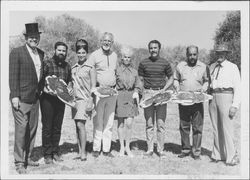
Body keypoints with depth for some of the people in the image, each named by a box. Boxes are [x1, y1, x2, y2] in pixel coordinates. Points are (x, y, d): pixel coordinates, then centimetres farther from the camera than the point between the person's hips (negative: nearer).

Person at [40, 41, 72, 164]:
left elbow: (69, 81, 22)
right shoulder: (47, 64, -3)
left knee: (57, 127, 10)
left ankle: (55, 152, 21)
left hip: (61, 99, 4)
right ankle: (47, 154, 10)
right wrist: (45, 89, -20)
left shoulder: (67, 66, 11)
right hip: (47, 99, -4)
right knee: (47, 127, 1)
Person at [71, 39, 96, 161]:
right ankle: (80, 151, 15)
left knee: (80, 124, -12)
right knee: (77, 125, 7)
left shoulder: (90, 67, -3)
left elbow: (93, 85, -6)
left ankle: (83, 152, -3)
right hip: (75, 99, 6)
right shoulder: (73, 67, 13)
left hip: (84, 99, -6)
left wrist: (90, 102, -12)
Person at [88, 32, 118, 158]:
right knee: (98, 121, -4)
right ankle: (96, 149, 5)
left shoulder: (114, 55, 14)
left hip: (112, 92, 5)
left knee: (109, 122, 6)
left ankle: (106, 149, 12)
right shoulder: (94, 55, -2)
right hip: (99, 92, -4)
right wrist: (92, 89, -12)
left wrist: (115, 87, 14)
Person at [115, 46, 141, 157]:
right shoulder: (117, 70, 2)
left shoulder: (134, 71, 11)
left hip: (131, 98, 2)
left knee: (129, 123, -4)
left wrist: (136, 92, -2)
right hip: (120, 97, -2)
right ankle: (122, 147, 17)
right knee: (121, 123, 4)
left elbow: (137, 85, 16)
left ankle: (127, 147, 10)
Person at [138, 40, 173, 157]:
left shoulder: (165, 63, 5)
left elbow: (171, 79, 12)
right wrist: (142, 91, -3)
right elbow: (140, 79, 11)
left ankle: (161, 150, 9)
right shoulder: (143, 63, 6)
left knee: (161, 123, -1)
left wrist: (164, 89, -2)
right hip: (148, 93, 1)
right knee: (149, 124, 4)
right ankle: (150, 149, 12)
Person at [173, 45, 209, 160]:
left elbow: (207, 81, 13)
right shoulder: (180, 66, 8)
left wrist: (203, 88, -5)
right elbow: (175, 79, 17)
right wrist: (177, 87, -1)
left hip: (198, 100, -1)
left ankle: (196, 152, 8)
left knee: (197, 127, -1)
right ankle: (185, 149, 19)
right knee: (184, 126, 7)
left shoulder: (203, 67, 5)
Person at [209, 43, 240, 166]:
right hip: (213, 98, 5)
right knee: (216, 128, 8)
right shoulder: (212, 67, 15)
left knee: (227, 127, -7)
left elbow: (238, 87, -3)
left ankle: (231, 157, 2)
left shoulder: (232, 67, 1)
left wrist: (235, 105, -10)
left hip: (226, 97, -5)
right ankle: (217, 155, 18)